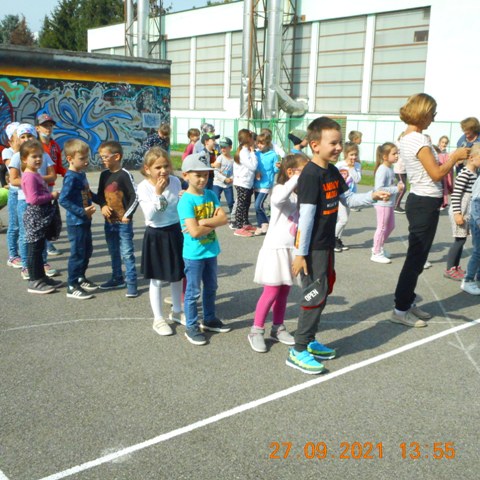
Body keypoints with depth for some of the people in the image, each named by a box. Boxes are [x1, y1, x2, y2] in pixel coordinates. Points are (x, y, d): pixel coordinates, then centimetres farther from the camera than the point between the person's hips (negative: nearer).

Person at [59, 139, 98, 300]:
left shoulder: (82, 174, 7)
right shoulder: (71, 177, -19)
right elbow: (63, 200, -25)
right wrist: (82, 211, -25)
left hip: (85, 221, 9)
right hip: (76, 223, -9)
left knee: (87, 251, 20)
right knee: (77, 254, -1)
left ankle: (80, 278, 37)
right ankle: (72, 287, 10)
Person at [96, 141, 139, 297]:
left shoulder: (125, 175, -14)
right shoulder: (104, 174, 6)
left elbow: (136, 196, -14)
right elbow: (100, 194, 15)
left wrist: (127, 215, -13)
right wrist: (103, 206, -5)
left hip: (123, 222, -7)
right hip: (109, 221, 7)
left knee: (127, 253, -4)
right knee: (114, 252, 18)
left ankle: (131, 283, 2)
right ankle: (117, 279, 32)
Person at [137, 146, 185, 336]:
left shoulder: (175, 182, -5)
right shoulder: (143, 187, -16)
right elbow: (149, 216, -23)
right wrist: (157, 193, -29)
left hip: (174, 233, 4)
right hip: (155, 236, -4)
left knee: (177, 276, 17)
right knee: (156, 280, 6)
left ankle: (177, 311, 37)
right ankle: (158, 319, 20)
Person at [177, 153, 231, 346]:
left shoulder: (211, 195, 2)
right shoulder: (186, 201, -18)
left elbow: (223, 218, -9)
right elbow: (194, 232, -25)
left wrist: (202, 222, -20)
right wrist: (213, 223, -13)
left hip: (211, 250, 7)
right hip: (194, 254, -7)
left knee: (211, 288, 20)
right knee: (193, 292, 5)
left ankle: (209, 319, 37)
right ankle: (191, 327, 18)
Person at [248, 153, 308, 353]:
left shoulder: (301, 194, 9)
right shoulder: (280, 189, -14)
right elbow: (278, 199, -39)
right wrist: (296, 180, -36)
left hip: (292, 249, 7)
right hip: (276, 248, -7)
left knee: (284, 292, 14)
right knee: (271, 292, -3)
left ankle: (278, 328, 27)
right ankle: (256, 331, 11)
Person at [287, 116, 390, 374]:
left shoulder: (332, 172, 8)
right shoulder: (311, 175, -20)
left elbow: (349, 199, 17)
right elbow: (306, 216, -22)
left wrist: (372, 196, -1)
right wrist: (300, 253, -21)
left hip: (326, 244, 9)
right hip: (312, 247, -9)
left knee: (323, 292, 16)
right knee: (315, 294, -5)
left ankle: (309, 341, 30)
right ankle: (298, 351, 6)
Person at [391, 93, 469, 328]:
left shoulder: (407, 138, 12)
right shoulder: (419, 140, -18)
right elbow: (436, 174, -20)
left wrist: (450, 159, 11)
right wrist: (455, 156, -7)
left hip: (419, 201, 10)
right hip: (425, 204, -10)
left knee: (417, 256, 16)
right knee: (416, 258, -3)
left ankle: (408, 302, 26)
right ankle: (400, 310, 5)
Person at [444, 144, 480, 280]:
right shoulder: (465, 174, -19)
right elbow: (455, 194, -22)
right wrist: (457, 213, -24)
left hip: (467, 212, 9)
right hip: (460, 212, -9)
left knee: (462, 240, 14)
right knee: (459, 240, -3)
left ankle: (456, 267, 25)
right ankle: (449, 270, 7)